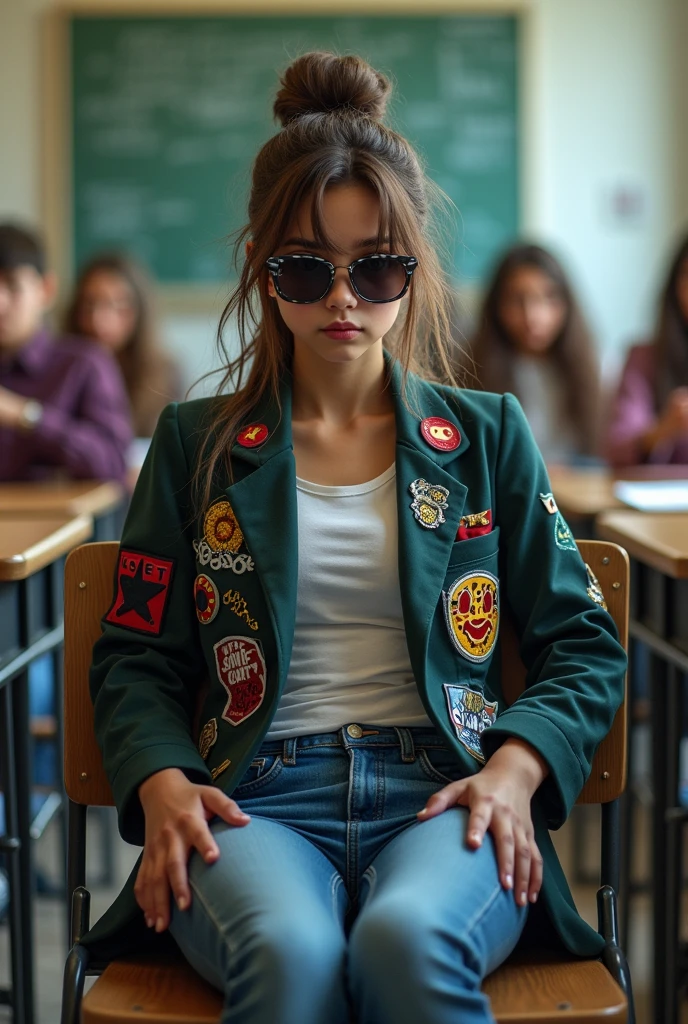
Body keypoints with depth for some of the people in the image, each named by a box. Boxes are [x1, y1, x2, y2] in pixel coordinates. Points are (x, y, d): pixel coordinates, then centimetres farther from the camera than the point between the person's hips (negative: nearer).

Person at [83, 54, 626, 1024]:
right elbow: (137, 655, 15)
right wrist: (161, 783, -6)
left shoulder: (488, 435, 16)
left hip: (441, 797, 1)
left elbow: (581, 644, 15)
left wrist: (513, 771, -4)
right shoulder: (196, 443, 15)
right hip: (256, 797, 0)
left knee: (407, 940, -35)